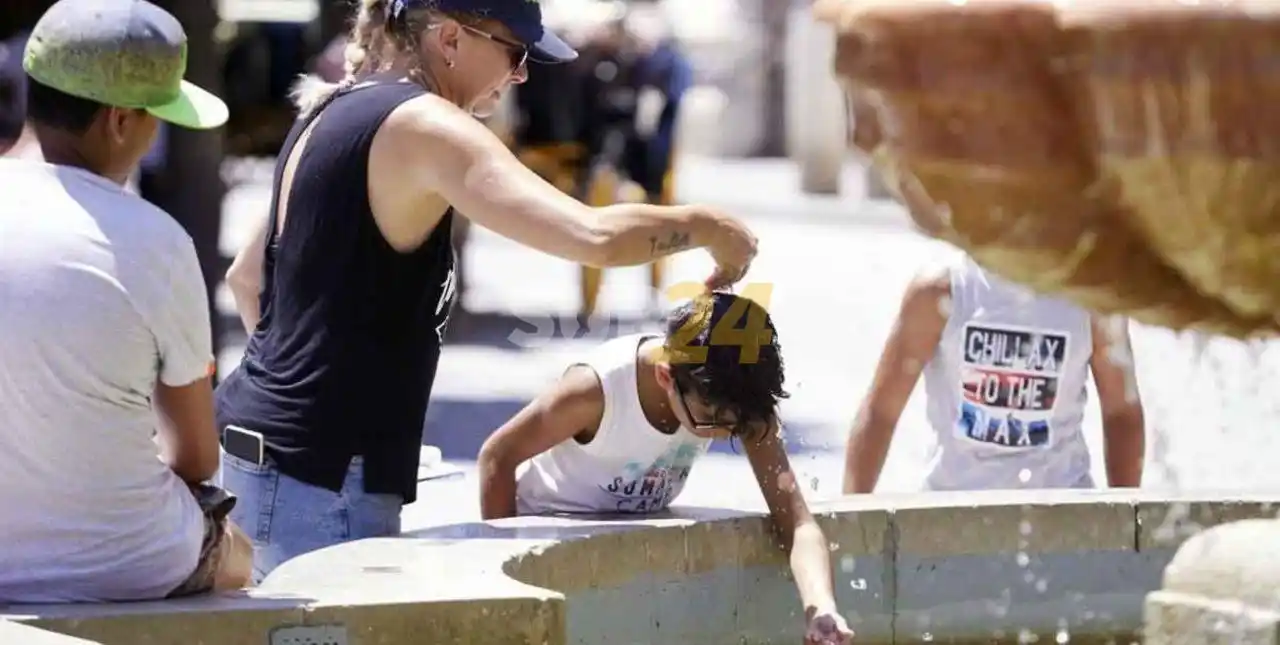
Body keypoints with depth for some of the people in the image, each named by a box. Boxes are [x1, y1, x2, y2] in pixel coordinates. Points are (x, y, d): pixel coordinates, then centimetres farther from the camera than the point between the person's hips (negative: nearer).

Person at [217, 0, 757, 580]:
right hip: (320, 474, -10)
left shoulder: (330, 116, 16)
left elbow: (246, 278, 28)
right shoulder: (422, 127, -14)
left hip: (257, 439, 10)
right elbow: (596, 237, -24)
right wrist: (706, 227, -7)